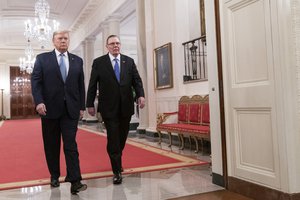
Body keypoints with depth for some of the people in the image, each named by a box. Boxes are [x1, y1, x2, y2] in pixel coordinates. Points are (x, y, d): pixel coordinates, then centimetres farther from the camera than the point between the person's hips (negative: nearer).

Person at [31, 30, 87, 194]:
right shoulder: (42, 58, 6)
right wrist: (39, 102, -15)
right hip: (50, 108, 0)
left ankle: (75, 181, -8)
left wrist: (81, 106, 5)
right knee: (52, 145, 9)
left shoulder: (77, 61, 11)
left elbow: (81, 85, 10)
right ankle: (54, 176, 25)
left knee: (71, 145, -5)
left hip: (71, 109, 1)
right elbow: (36, 82, -1)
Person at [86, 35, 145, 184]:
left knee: (122, 137, 14)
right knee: (113, 139, -3)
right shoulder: (98, 62, 2)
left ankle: (116, 161, 38)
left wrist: (140, 95, -14)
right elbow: (92, 85, 2)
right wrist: (90, 104, -1)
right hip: (109, 107, -3)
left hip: (126, 106, 3)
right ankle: (117, 171, 7)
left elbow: (137, 80, 3)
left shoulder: (129, 61, 8)